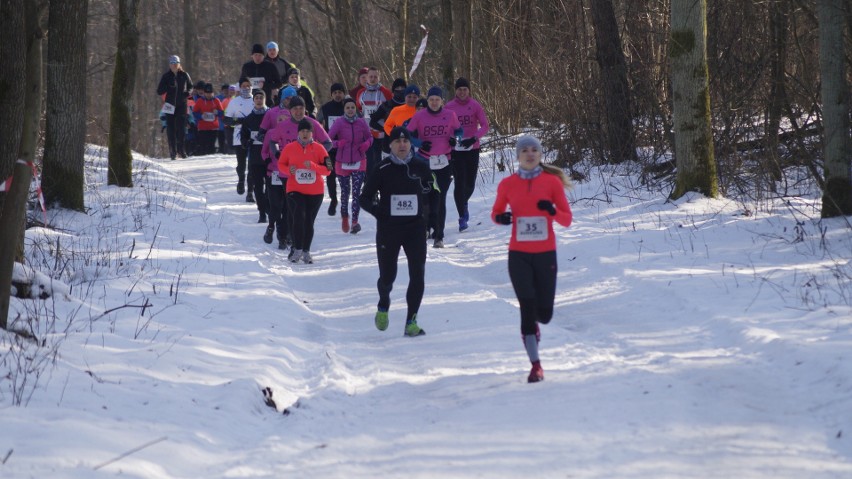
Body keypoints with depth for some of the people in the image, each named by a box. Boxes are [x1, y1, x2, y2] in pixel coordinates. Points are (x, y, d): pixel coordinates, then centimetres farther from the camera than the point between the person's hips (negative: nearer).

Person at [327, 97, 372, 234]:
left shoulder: (361, 123, -3)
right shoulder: (339, 123, -9)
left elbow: (369, 137, 11)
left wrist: (367, 143, -10)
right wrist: (337, 143, -29)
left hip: (359, 162, 0)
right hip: (342, 163, 0)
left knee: (356, 192, -10)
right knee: (345, 192, 11)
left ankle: (355, 221, -11)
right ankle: (344, 217, 32)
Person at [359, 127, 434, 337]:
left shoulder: (421, 168, 3)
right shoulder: (382, 170, -3)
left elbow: (432, 194, 17)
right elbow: (365, 199, 2)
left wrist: (424, 213, 6)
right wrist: (382, 213, -8)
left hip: (415, 228, 2)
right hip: (388, 230, -2)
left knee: (417, 276, -7)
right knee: (387, 275, 2)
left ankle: (411, 322, 1)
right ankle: (383, 306, 35)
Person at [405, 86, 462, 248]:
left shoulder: (450, 115, 1)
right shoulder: (419, 116, -2)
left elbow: (459, 130, 17)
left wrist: (454, 140, -5)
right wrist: (420, 144, -11)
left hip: (444, 163, 0)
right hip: (425, 162, 0)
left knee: (440, 199, 0)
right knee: (428, 197, -2)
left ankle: (439, 236, 4)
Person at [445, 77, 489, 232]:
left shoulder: (475, 106, -2)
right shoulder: (449, 107, -1)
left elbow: (485, 126, -5)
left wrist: (474, 138, -19)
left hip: (472, 149, 1)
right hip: (455, 149, -1)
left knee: (470, 184, 7)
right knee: (460, 183, -9)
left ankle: (464, 203, 40)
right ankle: (462, 217, -4)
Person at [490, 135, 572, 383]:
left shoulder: (552, 182, -1)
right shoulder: (507, 184, 2)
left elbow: (567, 219, 1)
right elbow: (495, 212, 14)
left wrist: (552, 211, -20)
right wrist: (500, 218, -10)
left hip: (545, 254, 0)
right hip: (519, 254, 0)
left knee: (544, 313, 2)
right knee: (528, 307, -9)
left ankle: (533, 324, 41)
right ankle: (536, 365, 0)